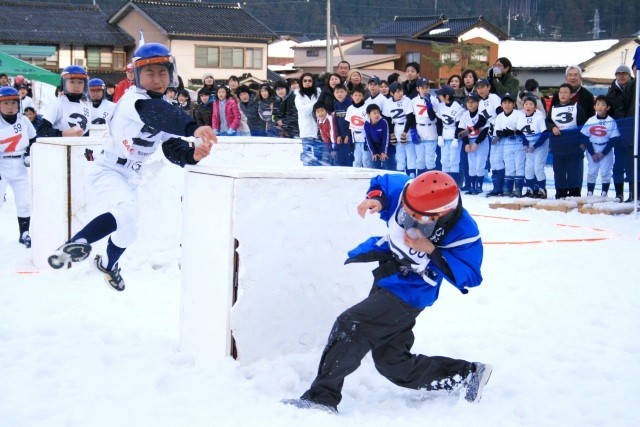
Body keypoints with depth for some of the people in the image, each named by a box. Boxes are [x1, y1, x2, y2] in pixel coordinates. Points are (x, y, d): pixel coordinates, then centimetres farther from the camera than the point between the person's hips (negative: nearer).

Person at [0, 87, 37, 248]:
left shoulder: (24, 121, 0)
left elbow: (33, 141, 13)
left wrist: (30, 156, -2)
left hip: (19, 168, 4)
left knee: (25, 202, 7)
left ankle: (24, 234, 22)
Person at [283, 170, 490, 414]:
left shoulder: (463, 232, -27)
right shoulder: (406, 191, -14)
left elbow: (468, 277, -24)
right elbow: (382, 182, 7)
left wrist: (432, 251, -32)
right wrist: (375, 198, -17)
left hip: (407, 295, -8)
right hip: (386, 281, 8)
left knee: (350, 326, -21)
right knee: (393, 364, 12)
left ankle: (321, 397, -17)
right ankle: (467, 375, 24)